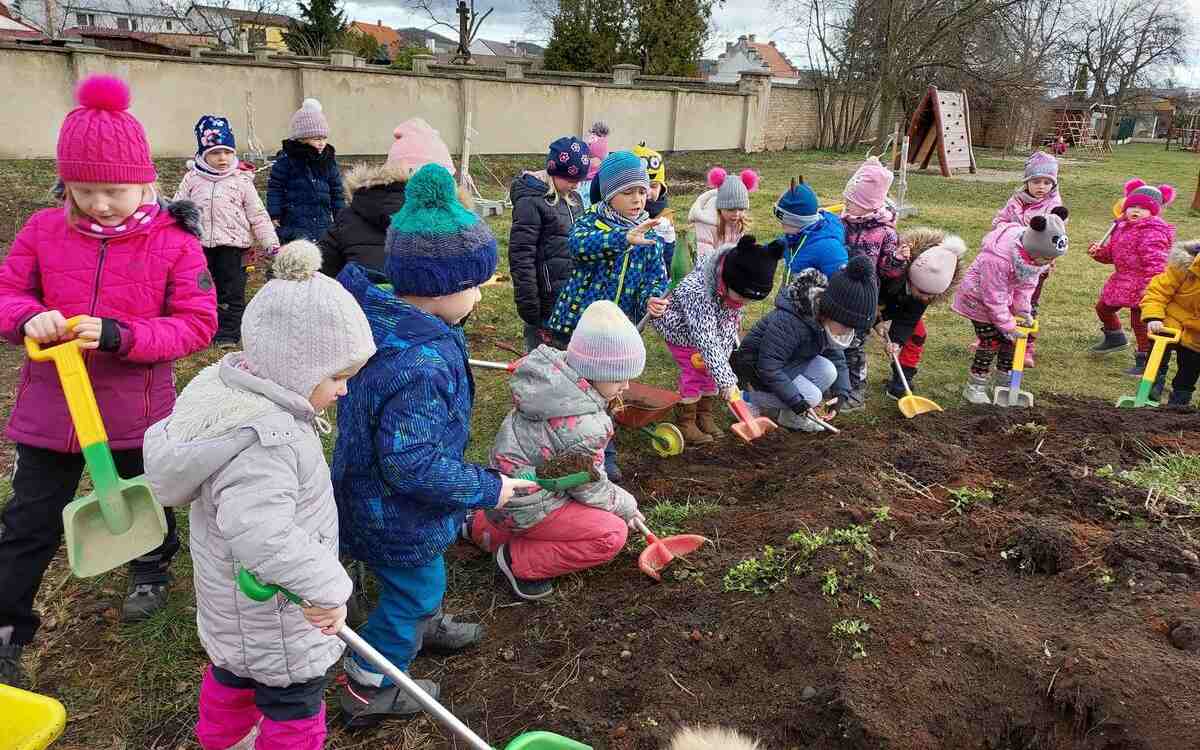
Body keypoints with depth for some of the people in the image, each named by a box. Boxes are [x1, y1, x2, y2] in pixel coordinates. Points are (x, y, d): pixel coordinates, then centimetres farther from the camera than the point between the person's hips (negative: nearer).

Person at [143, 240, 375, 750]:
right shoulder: (264, 439, -36)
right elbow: (261, 534, -46)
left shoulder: (222, 389, -6)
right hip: (276, 621, -10)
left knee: (233, 671, 33)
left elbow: (163, 438, 11)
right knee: (294, 705, 13)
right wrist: (326, 588, -36)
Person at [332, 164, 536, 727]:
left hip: (370, 489, 9)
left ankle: (425, 624, 60)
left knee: (423, 576, 33)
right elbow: (413, 466, -35)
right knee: (412, 591, 16)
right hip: (397, 515, -9)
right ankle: (368, 692, 37)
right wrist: (487, 488, -23)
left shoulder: (380, 315, -10)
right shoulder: (420, 367, -39)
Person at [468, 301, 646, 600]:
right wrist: (626, 506, 3)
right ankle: (518, 561, -5)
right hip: (522, 507, -9)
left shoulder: (554, 371, -8)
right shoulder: (581, 427, -31)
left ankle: (483, 526, 26)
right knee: (612, 534, -12)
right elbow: (591, 488, -14)